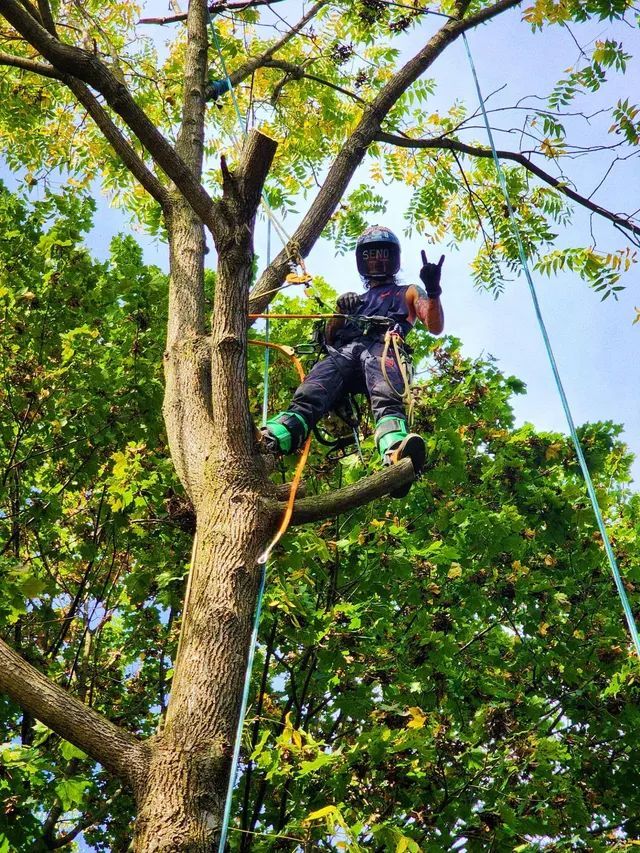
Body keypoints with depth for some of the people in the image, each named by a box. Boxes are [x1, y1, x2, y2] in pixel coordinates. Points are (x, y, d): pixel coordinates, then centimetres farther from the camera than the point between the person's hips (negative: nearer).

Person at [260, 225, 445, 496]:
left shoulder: (408, 293, 34)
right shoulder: (355, 299, 44)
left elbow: (435, 327, 17)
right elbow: (330, 336, 32)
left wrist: (432, 291, 0)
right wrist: (340, 312, 12)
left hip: (381, 348, -3)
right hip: (343, 352, 3)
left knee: (386, 400, -42)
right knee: (308, 398, -34)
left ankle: (396, 452, -73)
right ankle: (271, 439, -62)